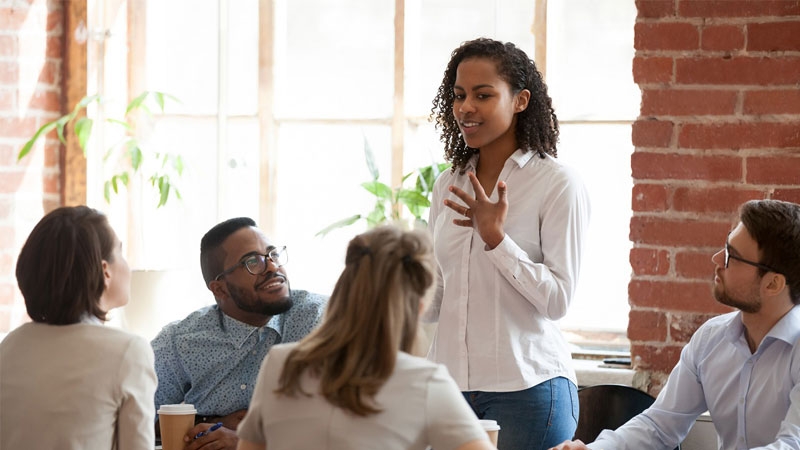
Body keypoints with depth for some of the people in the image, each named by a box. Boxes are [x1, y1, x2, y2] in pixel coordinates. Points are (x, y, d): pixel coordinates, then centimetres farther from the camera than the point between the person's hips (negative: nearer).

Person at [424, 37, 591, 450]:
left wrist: (496, 238, -19)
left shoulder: (557, 184, -7)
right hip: (450, 381, 5)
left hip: (525, 386, -5)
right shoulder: (448, 185, 10)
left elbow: (558, 299, -12)